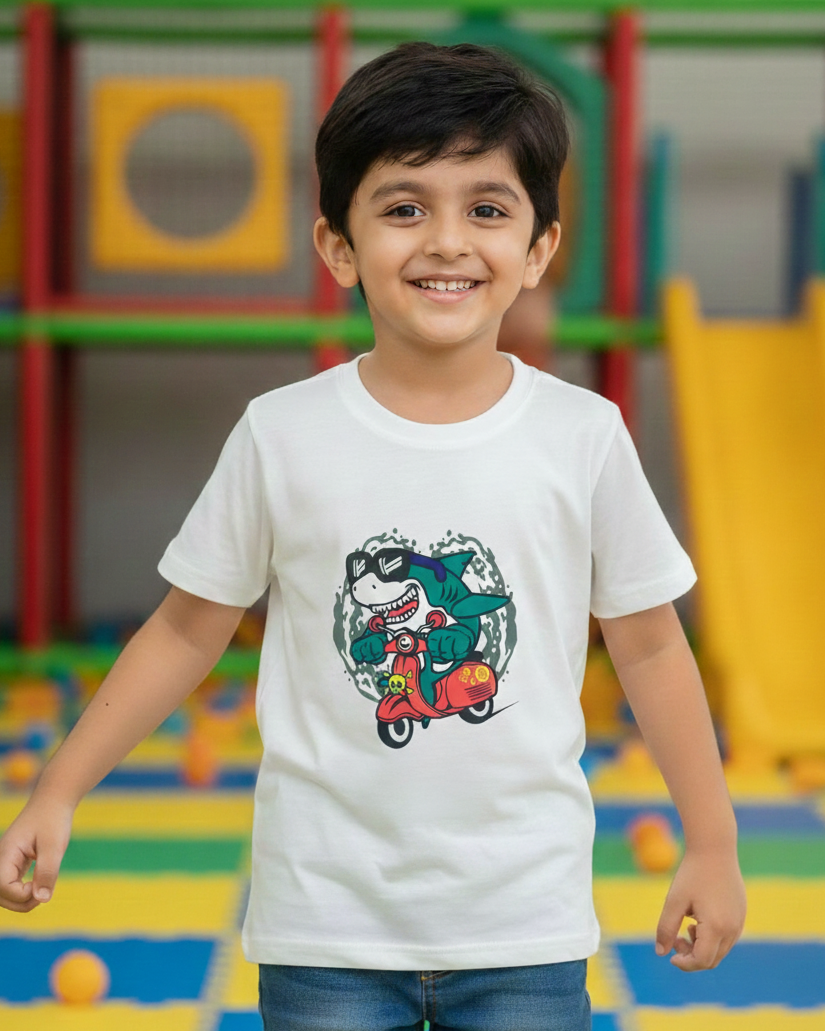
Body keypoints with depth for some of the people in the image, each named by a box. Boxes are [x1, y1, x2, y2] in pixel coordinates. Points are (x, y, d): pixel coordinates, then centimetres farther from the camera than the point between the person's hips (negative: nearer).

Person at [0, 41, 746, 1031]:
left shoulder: (583, 436, -4)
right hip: (328, 928, 0)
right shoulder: (282, 435, -4)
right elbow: (188, 629, 5)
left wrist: (713, 843, 7)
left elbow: (648, 646, 5)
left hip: (524, 926, 0)